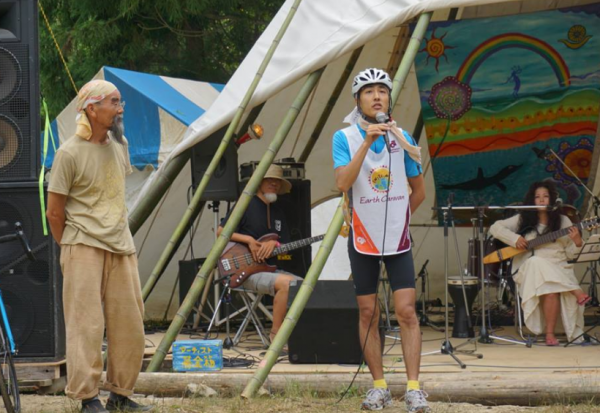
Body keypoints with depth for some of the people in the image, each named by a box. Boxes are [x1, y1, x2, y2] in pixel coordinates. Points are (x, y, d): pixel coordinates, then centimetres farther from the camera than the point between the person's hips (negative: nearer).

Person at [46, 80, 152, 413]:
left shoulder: (119, 145, 9)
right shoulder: (70, 153, -11)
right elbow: (54, 213, -6)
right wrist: (73, 248, 3)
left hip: (121, 247, 7)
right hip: (84, 248, -7)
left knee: (129, 322, 6)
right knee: (86, 323, -6)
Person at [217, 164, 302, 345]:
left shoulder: (278, 213, 19)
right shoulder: (246, 205, -2)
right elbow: (221, 231, -6)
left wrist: (274, 244, -8)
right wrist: (249, 240, -15)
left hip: (270, 268, 7)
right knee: (286, 282, -31)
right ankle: (276, 334, -22)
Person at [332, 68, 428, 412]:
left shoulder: (402, 138, 1)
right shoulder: (345, 138, -4)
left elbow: (419, 191, 12)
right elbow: (343, 183, -20)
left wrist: (396, 217, 9)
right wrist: (367, 142, -25)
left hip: (398, 240, 1)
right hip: (363, 240, 0)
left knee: (407, 311, -7)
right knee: (368, 313, 4)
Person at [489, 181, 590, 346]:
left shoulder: (562, 221, 10)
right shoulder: (523, 219, 9)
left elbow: (569, 254, 9)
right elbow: (495, 228, 7)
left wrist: (577, 243, -12)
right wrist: (515, 239, -7)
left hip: (558, 270, 0)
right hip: (529, 269, 0)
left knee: (551, 289, -34)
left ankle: (550, 333, -27)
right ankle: (577, 292, -28)